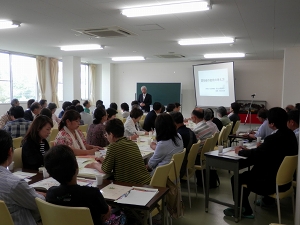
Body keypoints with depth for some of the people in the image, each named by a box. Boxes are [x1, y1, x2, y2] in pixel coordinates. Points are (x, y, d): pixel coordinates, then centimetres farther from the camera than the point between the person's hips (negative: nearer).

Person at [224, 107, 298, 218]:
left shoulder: (274, 138, -28)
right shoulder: (290, 134, 0)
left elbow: (256, 154, -14)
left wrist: (240, 151, 4)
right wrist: (247, 150, 8)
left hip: (274, 182, -9)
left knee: (236, 179, 3)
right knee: (248, 174, 26)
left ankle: (245, 210, 13)